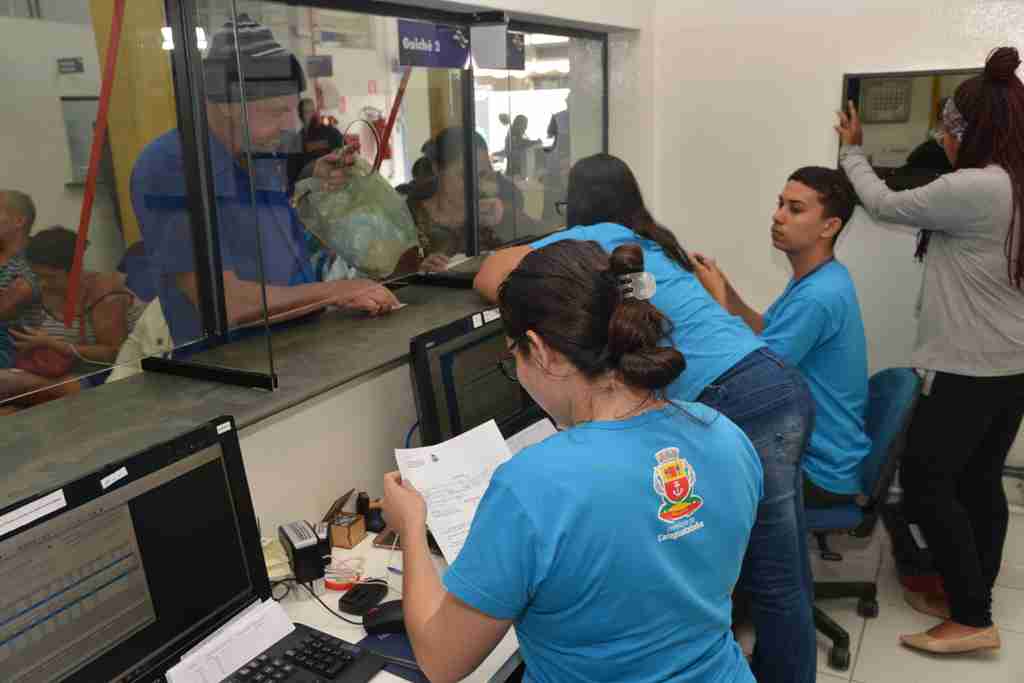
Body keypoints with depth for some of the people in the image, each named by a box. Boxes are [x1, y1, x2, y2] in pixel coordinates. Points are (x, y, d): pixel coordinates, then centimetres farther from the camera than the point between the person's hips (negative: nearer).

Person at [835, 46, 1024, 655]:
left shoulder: (973, 189, -19)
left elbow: (884, 204, -7)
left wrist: (853, 151, 10)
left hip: (971, 368, -9)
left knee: (925, 481, 0)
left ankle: (973, 619, 6)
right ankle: (970, 599, 26)